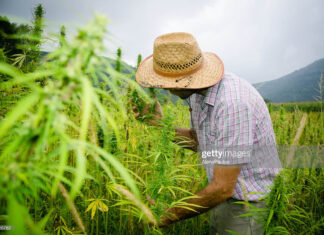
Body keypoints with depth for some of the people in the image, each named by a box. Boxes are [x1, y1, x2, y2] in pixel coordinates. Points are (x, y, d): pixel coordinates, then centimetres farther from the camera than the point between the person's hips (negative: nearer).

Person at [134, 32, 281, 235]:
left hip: (250, 202, -7)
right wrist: (160, 123, -6)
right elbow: (198, 140, 7)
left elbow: (222, 187, -29)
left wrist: (170, 216, -19)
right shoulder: (199, 90, -4)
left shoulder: (233, 103, -32)